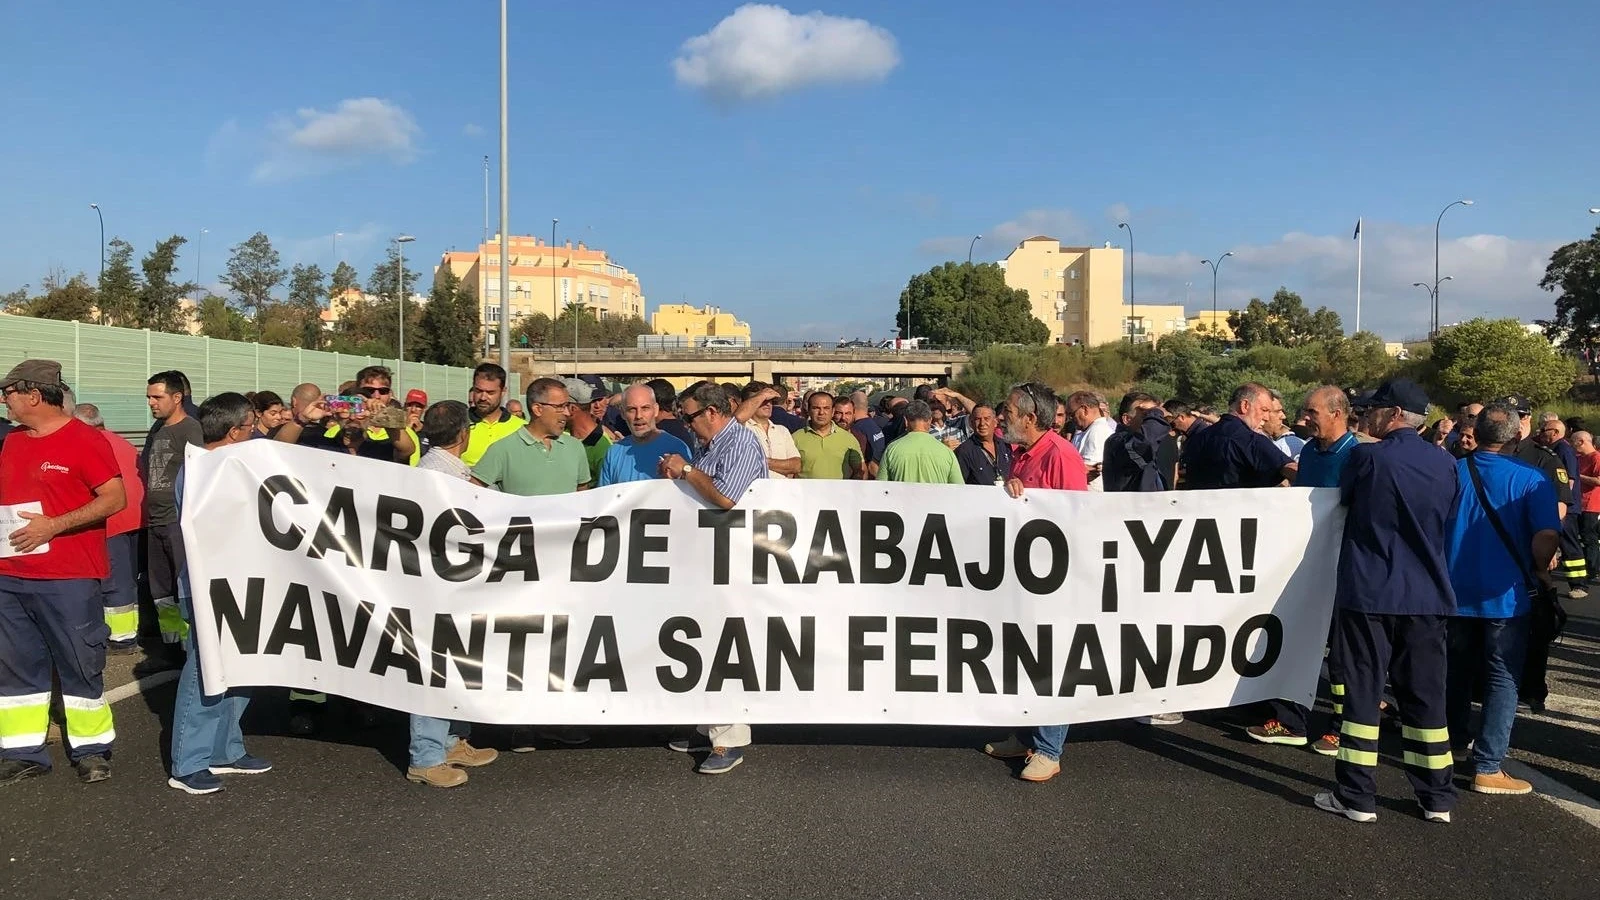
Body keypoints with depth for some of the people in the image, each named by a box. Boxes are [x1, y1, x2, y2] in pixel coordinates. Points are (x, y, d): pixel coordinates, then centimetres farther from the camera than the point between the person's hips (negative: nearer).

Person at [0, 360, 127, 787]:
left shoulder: (84, 440, -9)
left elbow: (115, 498, -14)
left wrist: (54, 525, -20)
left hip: (67, 578, -7)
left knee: (80, 665, 3)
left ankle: (91, 749, 14)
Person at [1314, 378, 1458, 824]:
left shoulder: (1367, 456, -10)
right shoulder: (1446, 464, 4)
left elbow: (1343, 499, 7)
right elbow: (1450, 526, 14)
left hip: (1367, 592, -4)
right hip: (1428, 596, 4)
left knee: (1363, 692, 2)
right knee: (1425, 695, 11)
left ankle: (1357, 796, 7)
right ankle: (1437, 798, 19)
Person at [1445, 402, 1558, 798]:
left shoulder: (1452, 471, -1)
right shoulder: (1530, 479, -12)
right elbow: (1547, 536, -22)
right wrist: (1541, 572, -3)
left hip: (1455, 590, 4)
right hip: (1504, 595, -4)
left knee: (1457, 671, 20)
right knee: (1502, 680, 3)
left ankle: (1455, 742, 35)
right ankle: (1488, 767, 1)